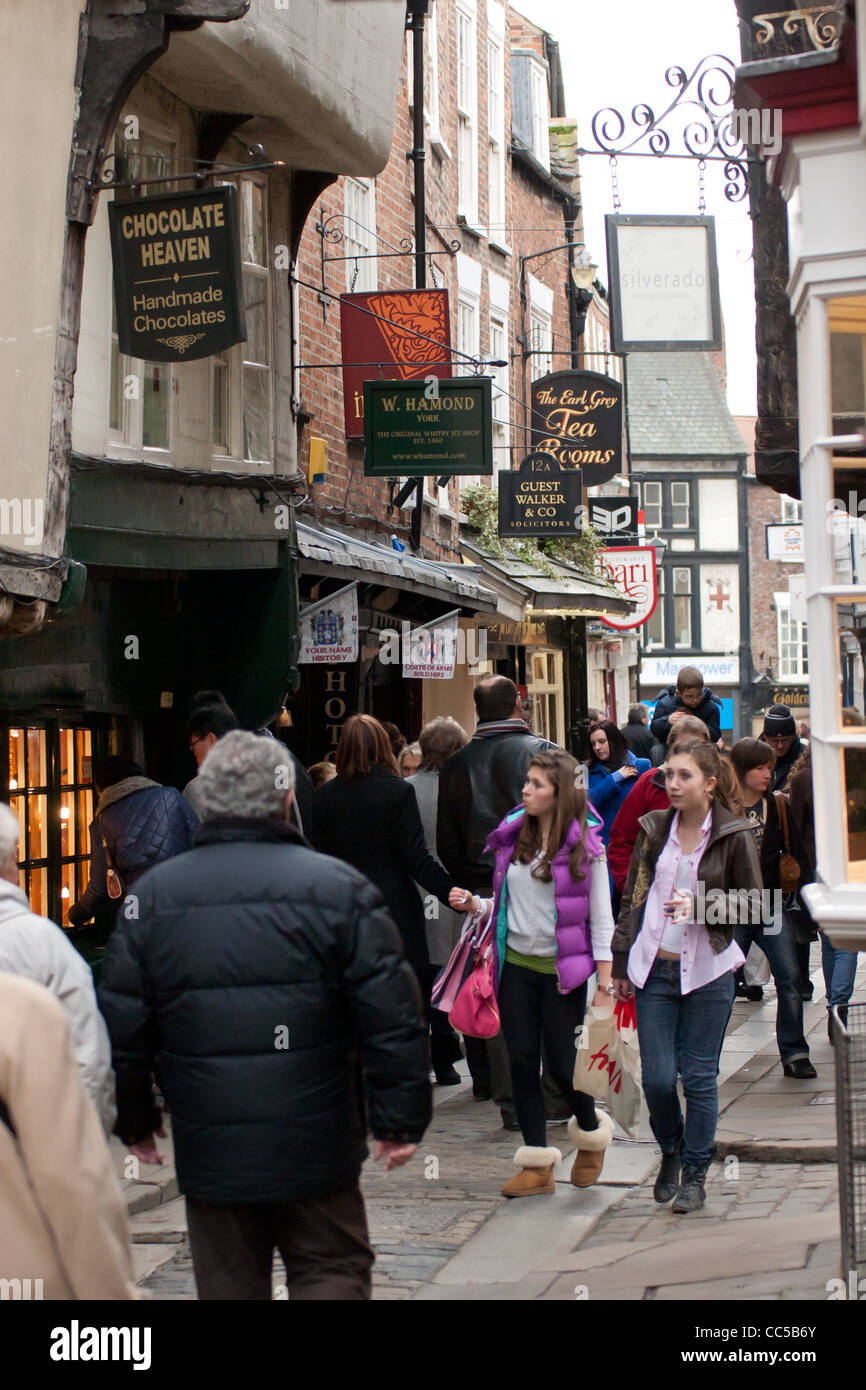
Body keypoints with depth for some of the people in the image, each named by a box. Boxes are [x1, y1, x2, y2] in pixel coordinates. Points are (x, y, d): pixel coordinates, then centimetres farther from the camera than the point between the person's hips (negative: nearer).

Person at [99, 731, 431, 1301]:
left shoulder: (152, 895, 1)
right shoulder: (338, 887, -7)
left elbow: (123, 1024, 4)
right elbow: (393, 1018, -10)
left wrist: (135, 1120, 16)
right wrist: (401, 1119, -1)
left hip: (208, 1148, 2)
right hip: (316, 1147, -2)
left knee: (229, 1282, 13)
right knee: (333, 1273, 10)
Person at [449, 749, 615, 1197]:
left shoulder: (585, 846, -8)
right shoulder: (513, 835, 5)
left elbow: (601, 916, -5)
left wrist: (604, 980, -8)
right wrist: (475, 904, -5)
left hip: (561, 969, -4)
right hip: (517, 963, 5)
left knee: (561, 1063, -2)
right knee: (521, 1059, 2)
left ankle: (591, 1132, 29)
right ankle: (537, 1165, 9)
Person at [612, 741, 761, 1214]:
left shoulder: (733, 836, -5)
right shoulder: (654, 829, 5)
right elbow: (632, 898, 10)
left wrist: (700, 907, -16)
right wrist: (621, 963, 9)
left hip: (707, 971, -2)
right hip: (654, 967, 2)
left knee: (699, 1077, 3)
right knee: (657, 1077, 1)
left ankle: (695, 1173, 18)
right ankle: (670, 1152, 28)